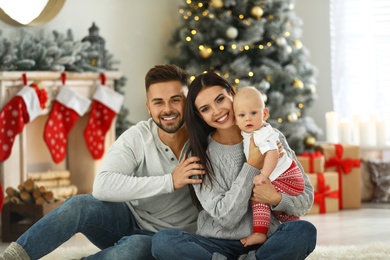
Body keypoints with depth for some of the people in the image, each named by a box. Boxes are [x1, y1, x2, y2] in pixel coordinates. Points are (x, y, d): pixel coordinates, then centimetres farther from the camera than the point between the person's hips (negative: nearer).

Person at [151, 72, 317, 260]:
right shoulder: (200, 155, 1)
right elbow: (225, 217, -9)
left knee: (304, 231, -31)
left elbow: (306, 199, 3)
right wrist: (252, 165, -15)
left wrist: (277, 199, -18)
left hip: (266, 242, 0)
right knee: (162, 240, -28)